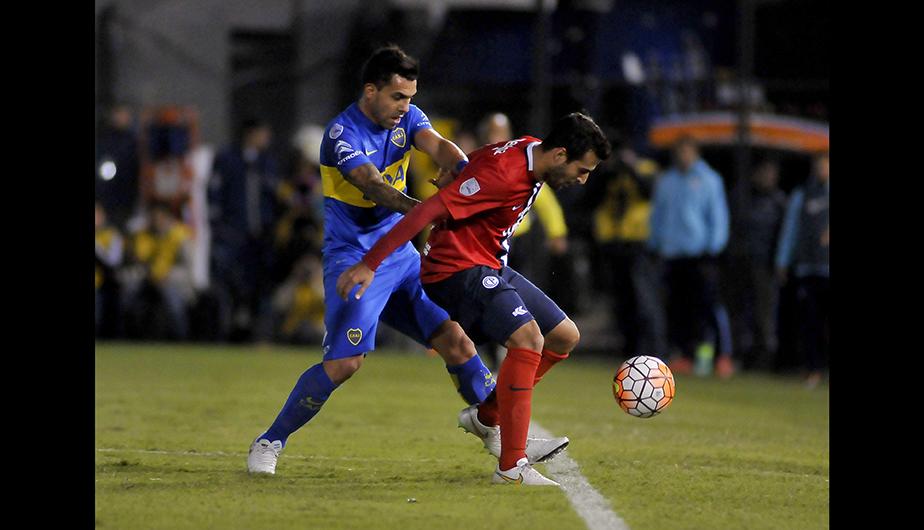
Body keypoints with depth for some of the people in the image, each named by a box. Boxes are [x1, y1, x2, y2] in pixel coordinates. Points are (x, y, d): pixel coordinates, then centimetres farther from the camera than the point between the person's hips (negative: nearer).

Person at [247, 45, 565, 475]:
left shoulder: (407, 118, 4)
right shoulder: (343, 134, -17)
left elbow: (437, 145, -14)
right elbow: (375, 188, -33)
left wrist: (462, 168, -39)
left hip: (401, 255, 7)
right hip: (353, 259, -7)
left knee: (456, 342, 0)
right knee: (344, 362, -16)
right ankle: (270, 443, -1)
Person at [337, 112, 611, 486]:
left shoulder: (531, 150, 4)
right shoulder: (504, 174, -26)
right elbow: (429, 210, -29)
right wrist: (370, 265, -32)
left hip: (488, 268, 10)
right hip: (458, 269, -10)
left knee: (565, 337, 11)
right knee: (528, 339, -27)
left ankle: (486, 416, 20)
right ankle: (511, 467, -27)